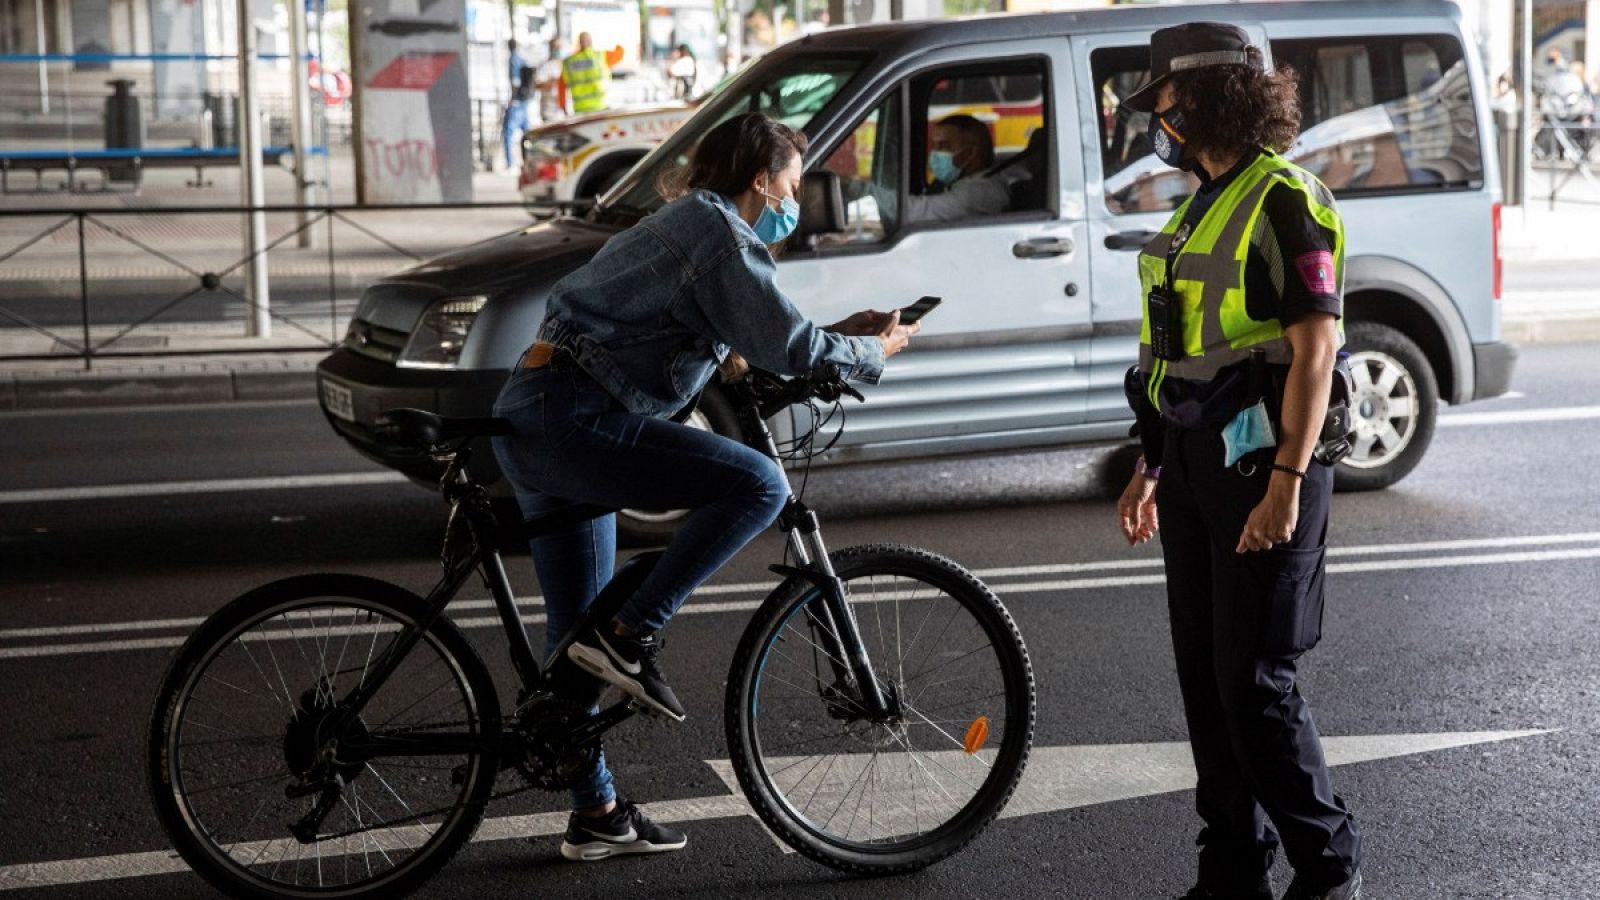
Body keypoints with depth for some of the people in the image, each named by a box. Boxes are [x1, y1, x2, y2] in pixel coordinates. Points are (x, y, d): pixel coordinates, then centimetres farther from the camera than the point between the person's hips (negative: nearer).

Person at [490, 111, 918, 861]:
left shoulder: (682, 225, 24)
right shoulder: (722, 235, -7)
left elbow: (755, 343, 29)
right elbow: (791, 352, -12)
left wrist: (844, 334, 27)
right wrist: (876, 351, 5)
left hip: (531, 421, 11)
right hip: (576, 420, -11)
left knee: (581, 634, 15)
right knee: (758, 483, -18)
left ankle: (595, 815, 22)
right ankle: (632, 635, -14)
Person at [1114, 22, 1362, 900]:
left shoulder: (1285, 202, -12)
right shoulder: (1202, 206, 15)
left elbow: (1314, 349, -18)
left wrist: (1288, 483, -23)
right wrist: (1150, 466, 19)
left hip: (1259, 463, -9)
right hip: (1194, 464, 9)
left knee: (1254, 681, -6)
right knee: (1204, 676, 10)